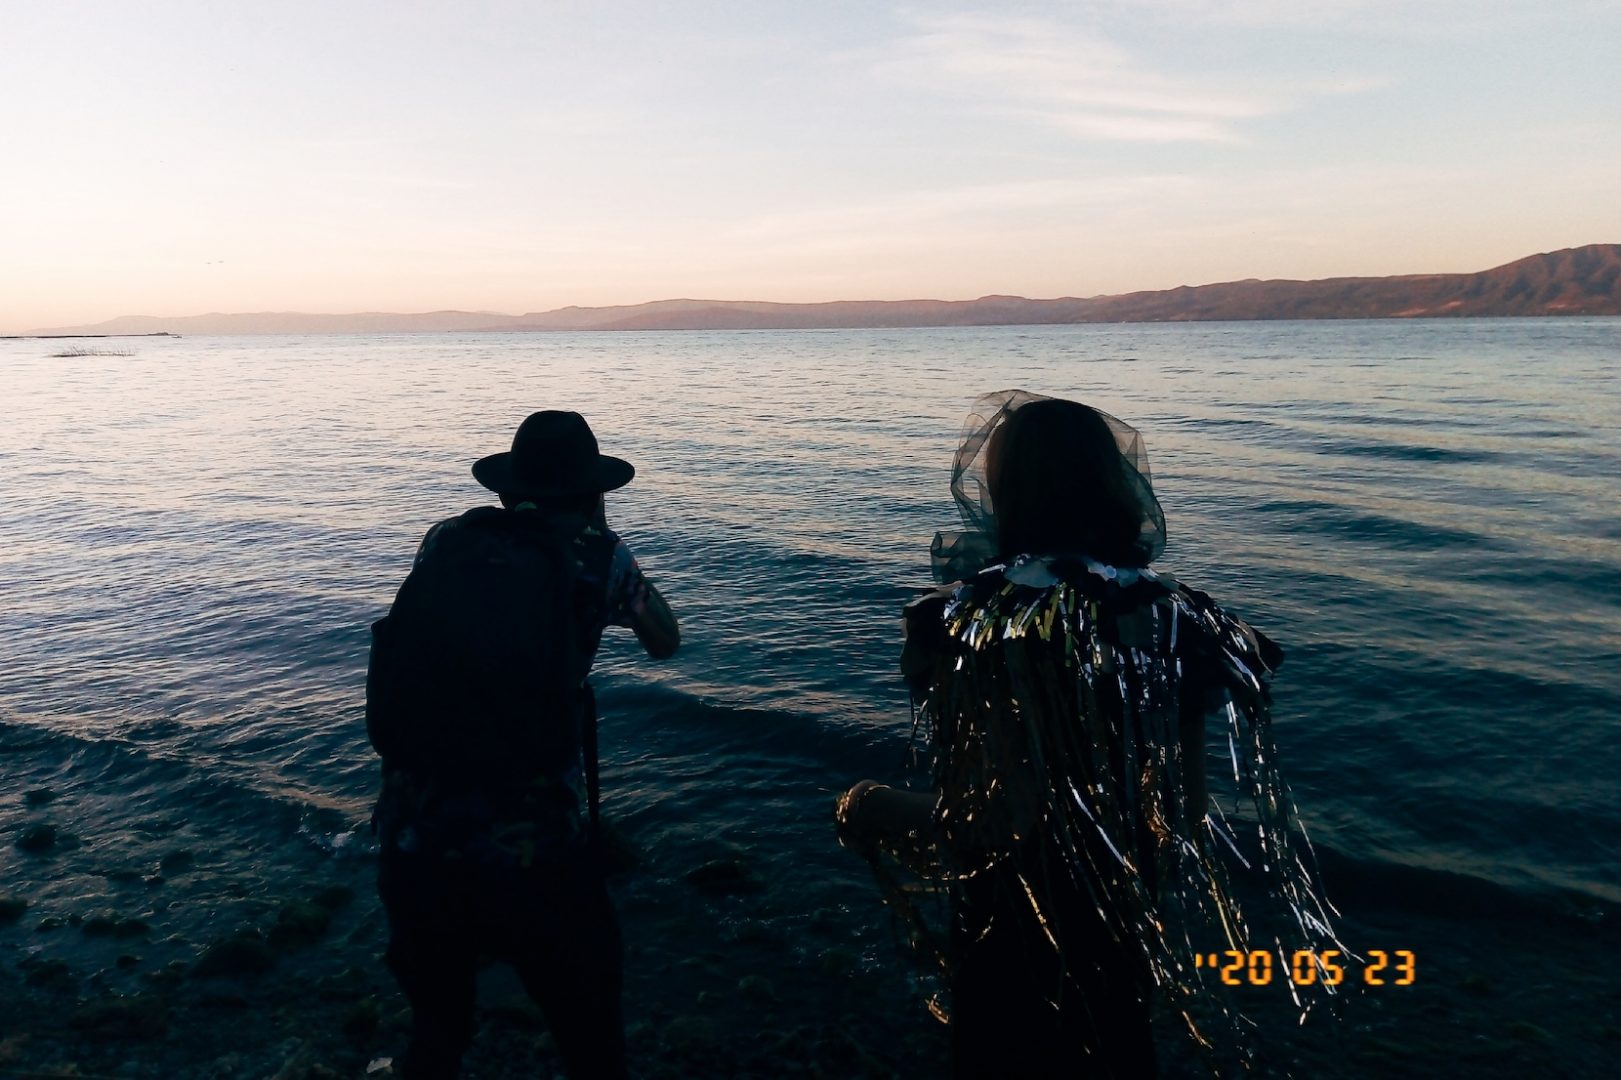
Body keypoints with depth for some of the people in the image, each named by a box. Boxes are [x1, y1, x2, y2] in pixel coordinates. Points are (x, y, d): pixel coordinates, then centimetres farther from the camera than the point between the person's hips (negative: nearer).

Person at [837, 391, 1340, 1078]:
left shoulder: (973, 622, -22)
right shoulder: (1176, 621, -8)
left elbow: (985, 826, -26)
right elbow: (1190, 814, -4)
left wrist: (865, 811, -9)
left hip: (1018, 941, -4)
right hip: (1131, 937, 4)